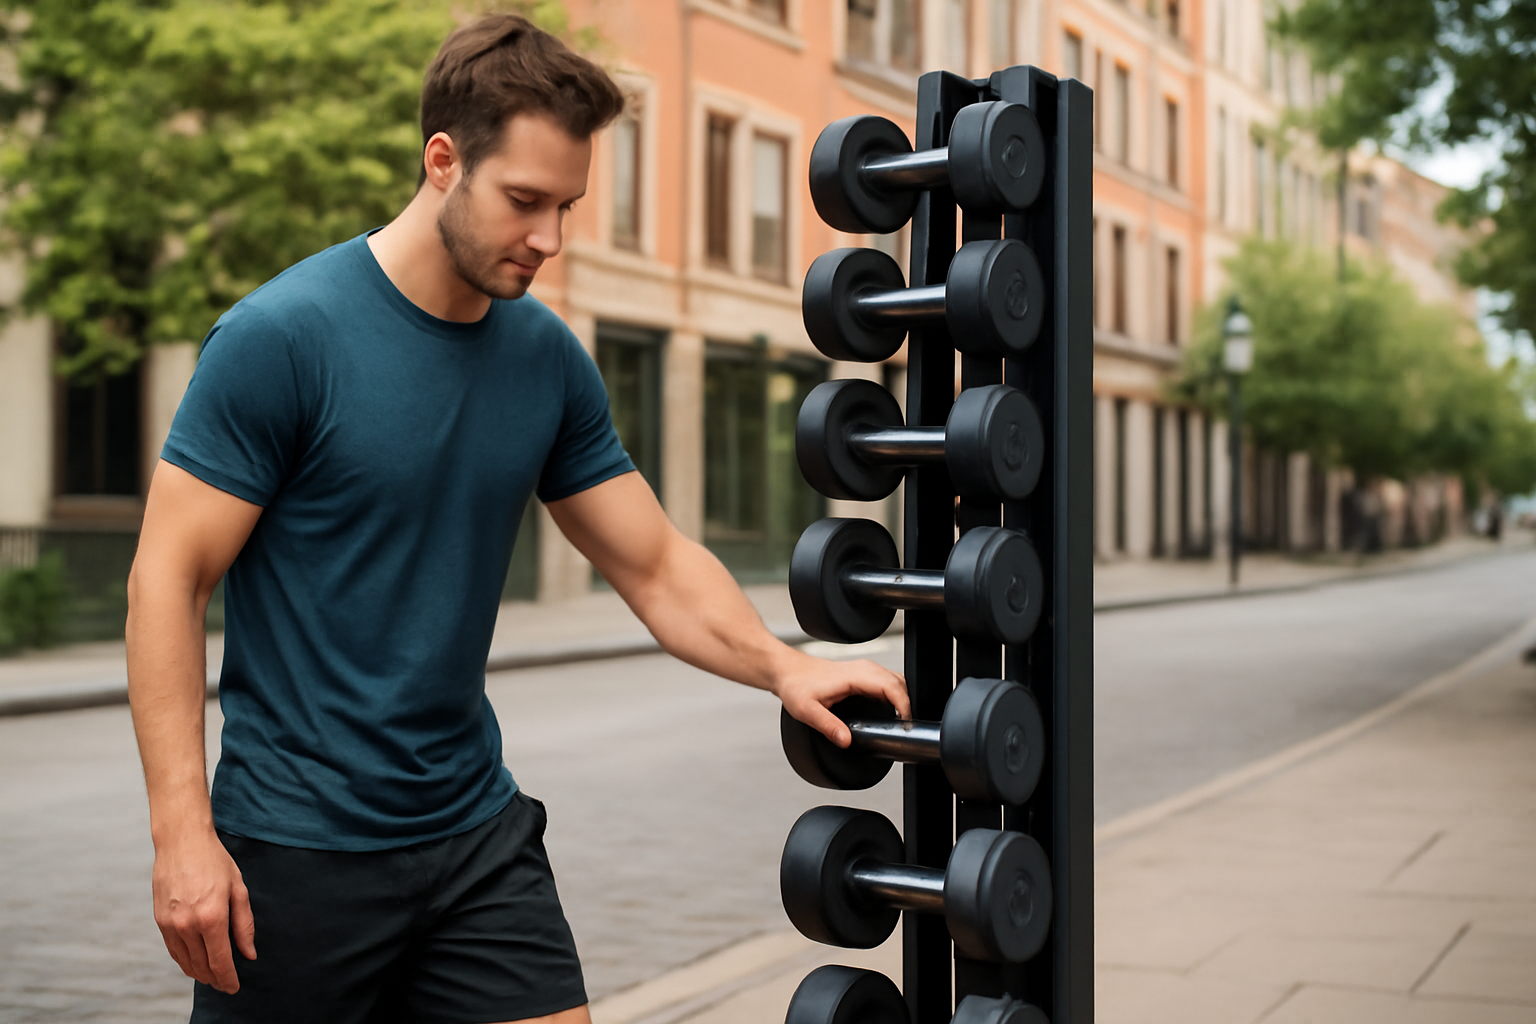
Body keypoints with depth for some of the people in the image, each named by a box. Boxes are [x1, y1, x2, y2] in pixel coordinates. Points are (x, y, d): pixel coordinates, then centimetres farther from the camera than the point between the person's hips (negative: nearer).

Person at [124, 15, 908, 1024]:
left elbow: (654, 565, 6)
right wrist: (183, 832, -18)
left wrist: (780, 663, -11)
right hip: (300, 846, -4)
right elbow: (171, 576, -13)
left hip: (477, 830, 5)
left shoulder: (548, 359, 2)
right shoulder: (283, 336, -14)